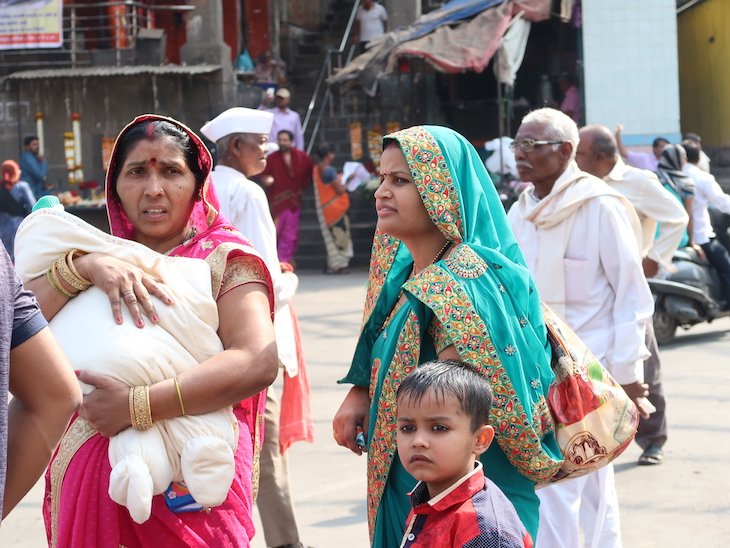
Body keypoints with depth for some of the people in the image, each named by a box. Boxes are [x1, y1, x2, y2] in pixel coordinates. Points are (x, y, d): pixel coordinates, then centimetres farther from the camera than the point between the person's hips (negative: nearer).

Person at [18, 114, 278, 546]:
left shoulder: (223, 259, -3)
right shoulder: (98, 251, 8)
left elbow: (258, 362, -20)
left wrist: (136, 406, -24)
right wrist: (84, 265, -19)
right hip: (89, 485, 3)